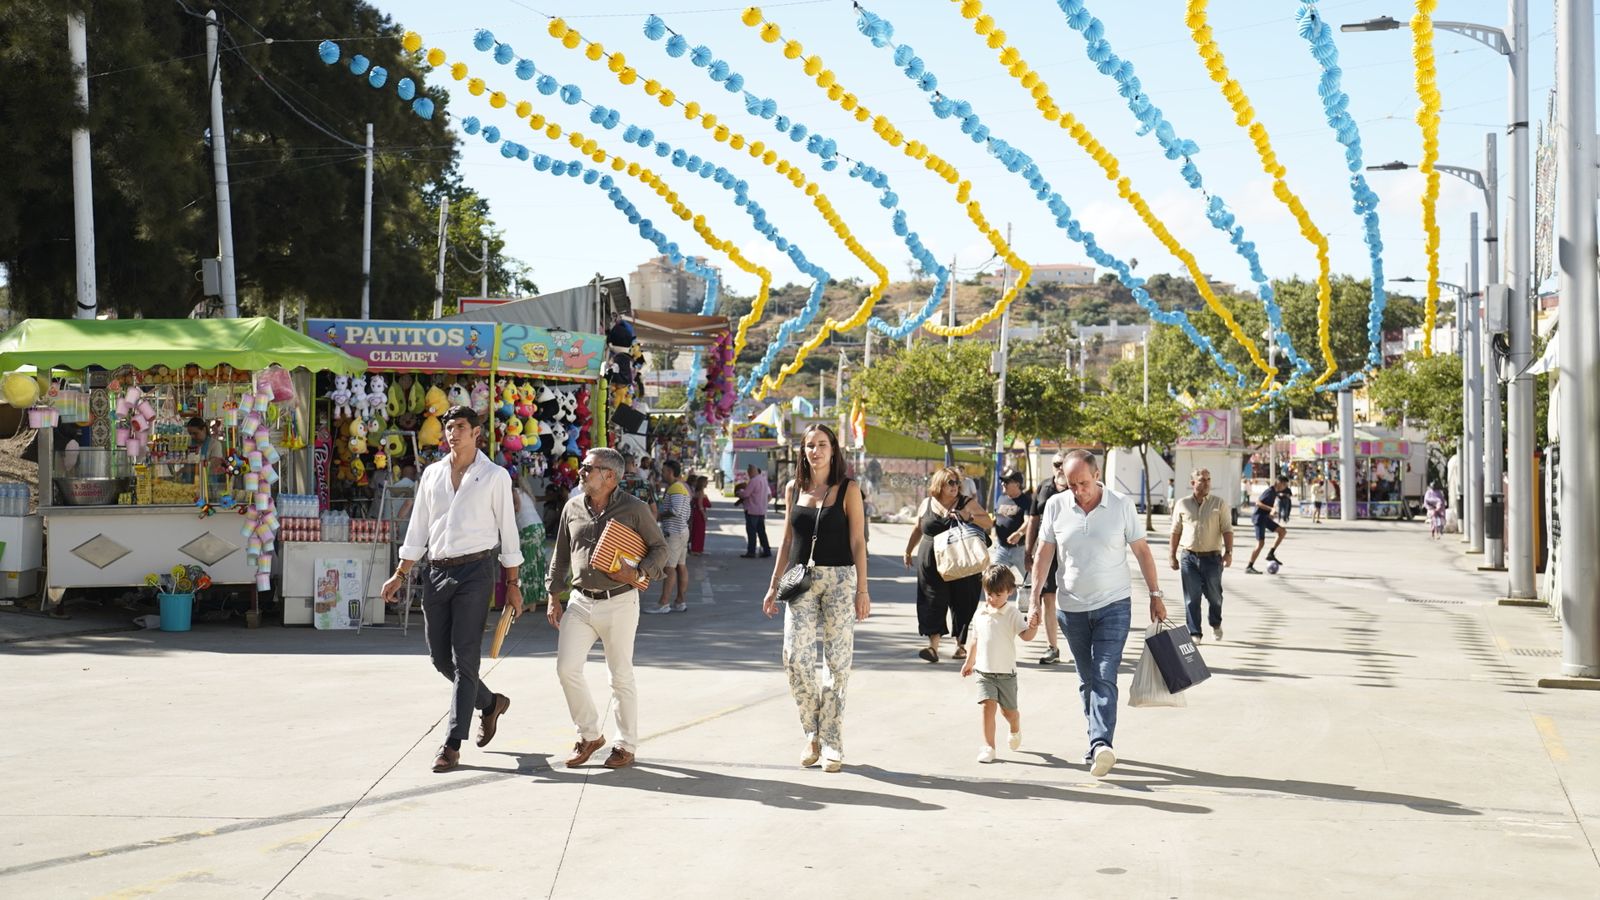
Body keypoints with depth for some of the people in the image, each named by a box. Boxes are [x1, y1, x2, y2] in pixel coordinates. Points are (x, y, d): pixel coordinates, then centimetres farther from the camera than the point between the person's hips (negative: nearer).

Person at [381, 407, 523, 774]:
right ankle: (490, 703, 32)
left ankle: (453, 744, -6)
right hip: (436, 571, 5)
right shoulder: (432, 474, 12)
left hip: (475, 569, -5)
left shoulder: (495, 476, 2)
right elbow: (417, 529, 15)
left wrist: (512, 584, 0)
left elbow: (507, 530, 3)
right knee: (440, 657, 7)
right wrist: (400, 575, 8)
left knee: (464, 657, -8)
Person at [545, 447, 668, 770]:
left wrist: (638, 573, -16)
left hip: (618, 603, -4)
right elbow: (560, 556, 15)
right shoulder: (573, 507, 7)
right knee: (567, 668, -4)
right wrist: (554, 597, 12)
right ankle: (589, 734, 14)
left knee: (621, 676, 3)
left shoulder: (633, 508, -5)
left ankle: (626, 746, 15)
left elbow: (659, 547, 1)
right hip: (580, 601, 4)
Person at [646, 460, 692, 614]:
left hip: (673, 533, -11)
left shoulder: (675, 488, -15)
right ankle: (681, 602, 11)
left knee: (668, 567, -10)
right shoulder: (683, 487, 18)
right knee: (681, 566, 10)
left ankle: (664, 603, -12)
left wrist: (659, 515, -14)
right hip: (682, 530, 11)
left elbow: (676, 511, -26)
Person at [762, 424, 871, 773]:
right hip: (801, 581, 3)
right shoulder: (794, 489, 10)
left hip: (839, 580, -3)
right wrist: (774, 585, 13)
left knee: (838, 661, -2)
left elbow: (857, 542, -3)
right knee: (796, 658, -9)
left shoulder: (848, 490, 0)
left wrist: (862, 589, -9)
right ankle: (813, 734, 8)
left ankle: (831, 742, 7)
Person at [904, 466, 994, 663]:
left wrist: (969, 517, -20)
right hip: (931, 564, 1)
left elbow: (988, 523, -3)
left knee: (962, 605, 3)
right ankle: (933, 646, -11)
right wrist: (909, 551, 29)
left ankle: (960, 645, 16)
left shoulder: (967, 503, 2)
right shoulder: (927, 505, 9)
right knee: (933, 603, -6)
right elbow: (918, 530, 22)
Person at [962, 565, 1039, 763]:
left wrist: (1033, 626, -39)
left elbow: (1026, 635, -18)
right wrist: (969, 662, 25)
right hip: (984, 672, 2)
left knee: (1009, 711, 9)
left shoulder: (1012, 614, -7)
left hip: (1006, 672, -2)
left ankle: (1015, 729, 44)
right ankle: (988, 747, -12)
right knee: (988, 705, -14)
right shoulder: (980, 615, 5)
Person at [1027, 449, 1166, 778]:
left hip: (1113, 605, -3)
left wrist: (1155, 595, 2)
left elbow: (1142, 551, 2)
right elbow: (1043, 554, 4)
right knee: (1086, 680, 10)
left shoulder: (1121, 506, -5)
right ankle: (1097, 742, 20)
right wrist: (1035, 600, 1)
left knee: (1104, 677, -13)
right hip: (1072, 608, 3)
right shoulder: (1056, 507, -1)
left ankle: (1101, 744, -23)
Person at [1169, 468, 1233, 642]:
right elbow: (1175, 532, 10)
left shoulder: (1219, 503, 2)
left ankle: (1216, 625, 34)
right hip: (1189, 557, 1)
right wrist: (1173, 556, 7)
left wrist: (1228, 552, -12)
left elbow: (1227, 530, -1)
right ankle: (1194, 633, 5)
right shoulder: (1182, 504, 6)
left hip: (1212, 557, -1)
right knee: (1191, 598, -1)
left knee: (1214, 595, 8)